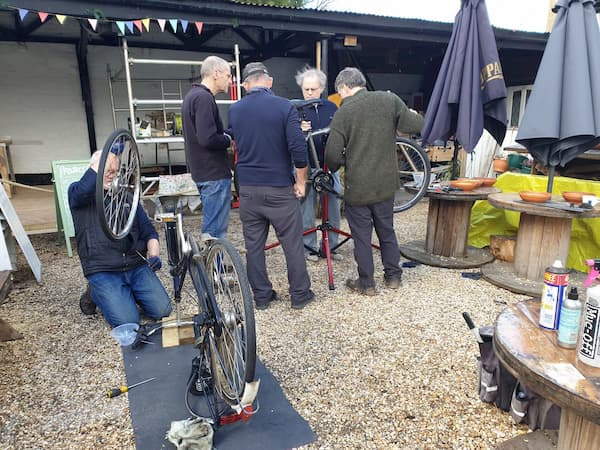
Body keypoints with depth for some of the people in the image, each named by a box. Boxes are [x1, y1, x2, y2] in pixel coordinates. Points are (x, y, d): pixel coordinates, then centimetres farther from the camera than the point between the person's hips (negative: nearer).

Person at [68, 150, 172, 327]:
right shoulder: (77, 192, 4)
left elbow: (148, 231, 12)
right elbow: (84, 190, -24)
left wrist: (154, 254, -8)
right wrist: (108, 153, -21)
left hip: (136, 266, 4)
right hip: (103, 271, -3)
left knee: (162, 310, -11)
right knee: (128, 321, -17)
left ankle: (129, 292, 18)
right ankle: (96, 293, 13)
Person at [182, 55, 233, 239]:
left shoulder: (193, 95, 16)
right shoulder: (204, 97, -16)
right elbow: (208, 139, -26)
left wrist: (226, 134, 5)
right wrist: (229, 140, -8)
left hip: (202, 171, 10)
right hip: (214, 173, -10)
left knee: (211, 225, 19)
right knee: (215, 231, -4)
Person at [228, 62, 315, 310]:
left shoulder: (234, 110, 4)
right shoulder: (285, 107, -9)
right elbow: (298, 149, -15)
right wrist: (301, 182, -3)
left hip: (248, 189, 4)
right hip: (280, 189, -3)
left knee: (254, 245, 11)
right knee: (293, 244, 9)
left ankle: (261, 296, 21)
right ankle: (300, 295, 19)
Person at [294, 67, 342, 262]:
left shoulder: (332, 108, 8)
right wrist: (298, 130, -22)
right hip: (306, 167, -3)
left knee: (333, 207, 8)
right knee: (306, 208, 4)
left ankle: (332, 245, 21)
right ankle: (309, 247, 17)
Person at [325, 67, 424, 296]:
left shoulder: (343, 113, -12)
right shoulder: (389, 99, -3)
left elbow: (333, 155, -14)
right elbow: (416, 125, -2)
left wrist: (334, 168, 8)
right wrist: (413, 114, 20)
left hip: (357, 187, -4)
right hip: (386, 183, 4)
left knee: (361, 236, 9)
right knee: (387, 230, 20)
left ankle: (366, 283, 19)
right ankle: (393, 276, 31)